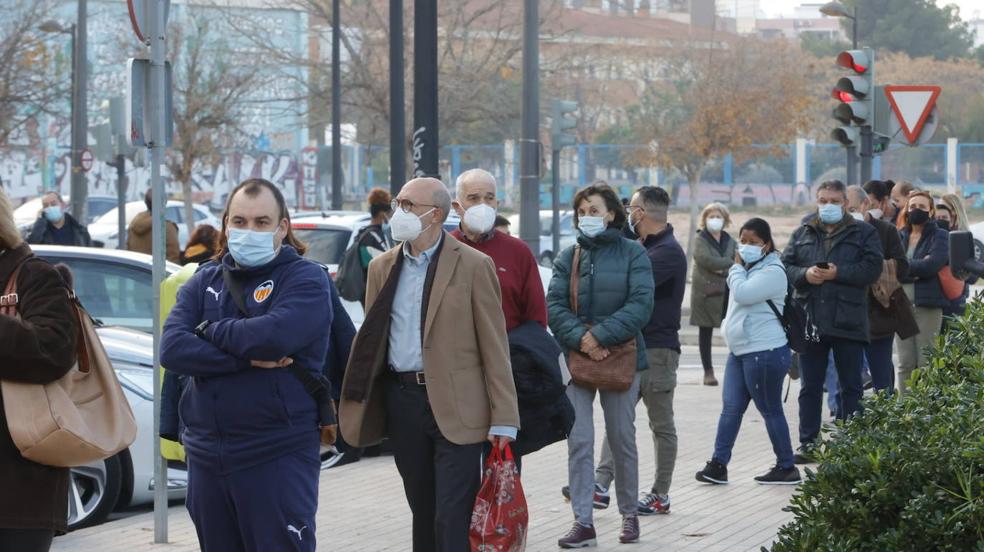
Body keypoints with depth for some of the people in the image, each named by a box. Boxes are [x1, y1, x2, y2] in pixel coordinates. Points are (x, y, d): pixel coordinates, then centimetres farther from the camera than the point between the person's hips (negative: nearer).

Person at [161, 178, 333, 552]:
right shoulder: (203, 283, 11)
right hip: (206, 458, 5)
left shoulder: (305, 279, -2)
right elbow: (172, 349, -5)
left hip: (278, 457, -5)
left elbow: (276, 335, -22)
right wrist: (249, 359, -15)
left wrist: (209, 330, -6)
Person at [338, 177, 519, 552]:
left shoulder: (473, 266, -4)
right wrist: (361, 400, 5)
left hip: (455, 405, -5)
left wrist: (503, 418, -10)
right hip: (402, 400, 5)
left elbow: (494, 346, -5)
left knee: (454, 520, -8)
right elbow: (372, 339, 14)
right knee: (423, 513, 13)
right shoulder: (383, 267, 11)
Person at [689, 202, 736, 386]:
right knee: (705, 332, 4)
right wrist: (730, 263, -9)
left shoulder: (729, 241, 14)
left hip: (728, 293, 2)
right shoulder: (700, 239, 1)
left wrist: (723, 270, -12)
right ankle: (708, 371, 10)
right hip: (705, 291, -2)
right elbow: (706, 259, -16)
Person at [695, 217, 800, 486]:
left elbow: (742, 293, -22)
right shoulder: (749, 269, 18)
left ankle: (787, 468, 8)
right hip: (741, 351, 9)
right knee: (731, 407, 4)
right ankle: (718, 464, 3)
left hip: (765, 352, -9)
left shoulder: (772, 272, -13)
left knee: (770, 410, -1)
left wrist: (737, 267, -10)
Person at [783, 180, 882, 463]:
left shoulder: (863, 233, 4)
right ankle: (808, 443, 13)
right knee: (810, 387, 7)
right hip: (809, 320, 3)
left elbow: (872, 268, -8)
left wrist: (838, 273, -16)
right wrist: (805, 274, -13)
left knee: (851, 387, 3)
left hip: (847, 322, -3)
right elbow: (785, 266, 7)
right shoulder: (802, 234, 13)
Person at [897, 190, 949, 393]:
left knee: (926, 363, -6)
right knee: (905, 364, 4)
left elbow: (932, 264, -13)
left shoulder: (939, 236, 3)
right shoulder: (900, 237, 15)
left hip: (928, 305, -4)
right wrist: (916, 271, -13)